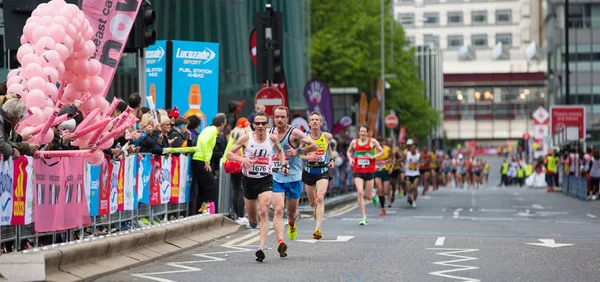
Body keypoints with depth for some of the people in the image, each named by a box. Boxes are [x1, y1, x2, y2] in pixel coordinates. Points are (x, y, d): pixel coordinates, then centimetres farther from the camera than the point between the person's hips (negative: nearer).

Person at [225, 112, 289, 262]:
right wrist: (242, 159, -20)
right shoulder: (246, 138, -6)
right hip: (248, 180, 1)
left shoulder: (272, 138, -1)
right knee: (253, 219, 11)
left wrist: (284, 165, 6)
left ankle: (262, 248, -24)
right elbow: (229, 154, -2)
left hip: (265, 180, -1)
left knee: (264, 212, -20)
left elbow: (280, 151, 21)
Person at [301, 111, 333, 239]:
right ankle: (316, 209, 54)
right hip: (309, 172, 1)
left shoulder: (327, 136, -2)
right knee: (312, 202, 15)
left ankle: (317, 228, -26)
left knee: (320, 198, -20)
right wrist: (308, 157, -23)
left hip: (323, 172, -1)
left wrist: (331, 159, 13)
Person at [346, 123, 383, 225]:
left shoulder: (372, 141, -2)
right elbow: (349, 151, 20)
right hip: (358, 172, 1)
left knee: (368, 197, 3)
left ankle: (373, 195, 44)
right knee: (360, 193, -15)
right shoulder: (354, 142, 3)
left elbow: (381, 151, 5)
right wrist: (350, 159, 0)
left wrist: (373, 156, -12)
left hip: (370, 172, -1)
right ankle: (364, 217, -7)